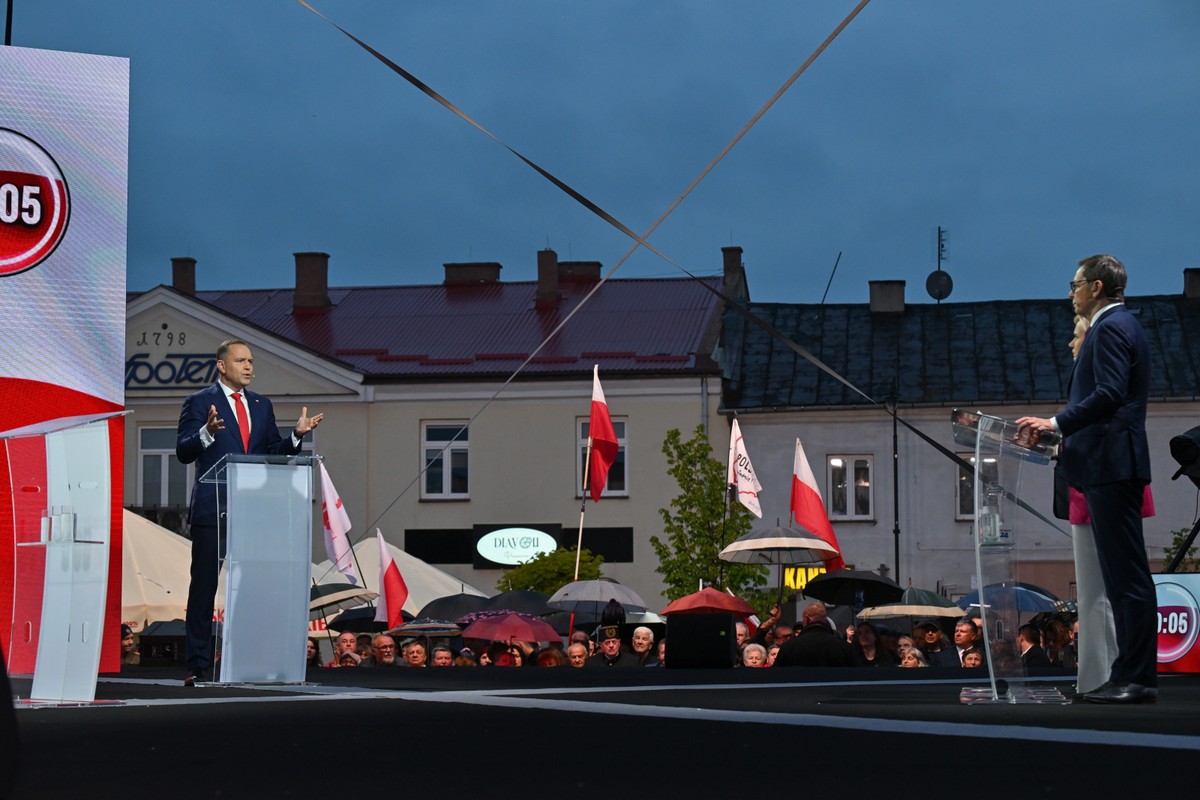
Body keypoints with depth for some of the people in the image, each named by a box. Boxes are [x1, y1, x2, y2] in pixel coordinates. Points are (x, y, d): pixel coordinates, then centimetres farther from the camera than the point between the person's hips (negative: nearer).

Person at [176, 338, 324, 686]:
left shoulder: (262, 405, 16)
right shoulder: (199, 402, 0)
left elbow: (273, 454, 16)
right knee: (204, 586, -2)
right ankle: (198, 666, 0)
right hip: (212, 510, -5)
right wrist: (207, 432, -26)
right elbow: (183, 452, -8)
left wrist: (297, 434, 0)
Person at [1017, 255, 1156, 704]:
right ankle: (1133, 676, 12)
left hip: (1111, 464, -11)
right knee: (1123, 574, 10)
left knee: (1127, 574, -10)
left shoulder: (1110, 328, -10)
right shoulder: (1121, 326, 22)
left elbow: (1110, 394, -22)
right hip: (1113, 464, 11)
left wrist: (1058, 423, -20)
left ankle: (1137, 679, -10)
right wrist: (1068, 439, 21)